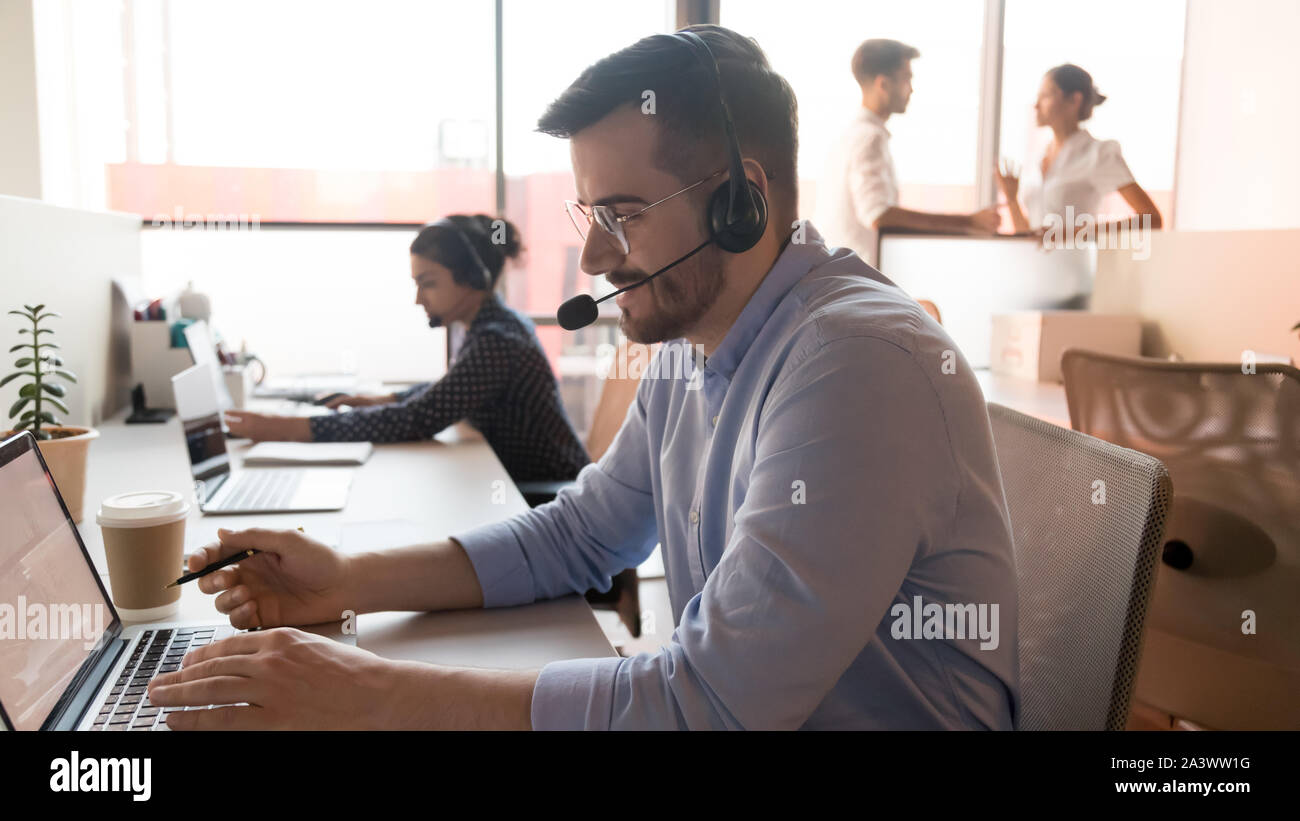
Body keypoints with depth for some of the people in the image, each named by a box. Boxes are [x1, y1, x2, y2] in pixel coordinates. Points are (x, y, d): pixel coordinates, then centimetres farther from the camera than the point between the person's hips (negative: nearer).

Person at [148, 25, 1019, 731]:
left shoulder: (854, 361, -26)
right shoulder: (688, 351, 3)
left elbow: (710, 701, -29)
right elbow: (580, 532, 10)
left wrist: (372, 694, -26)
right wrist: (349, 584, -1)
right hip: (737, 712, 7)